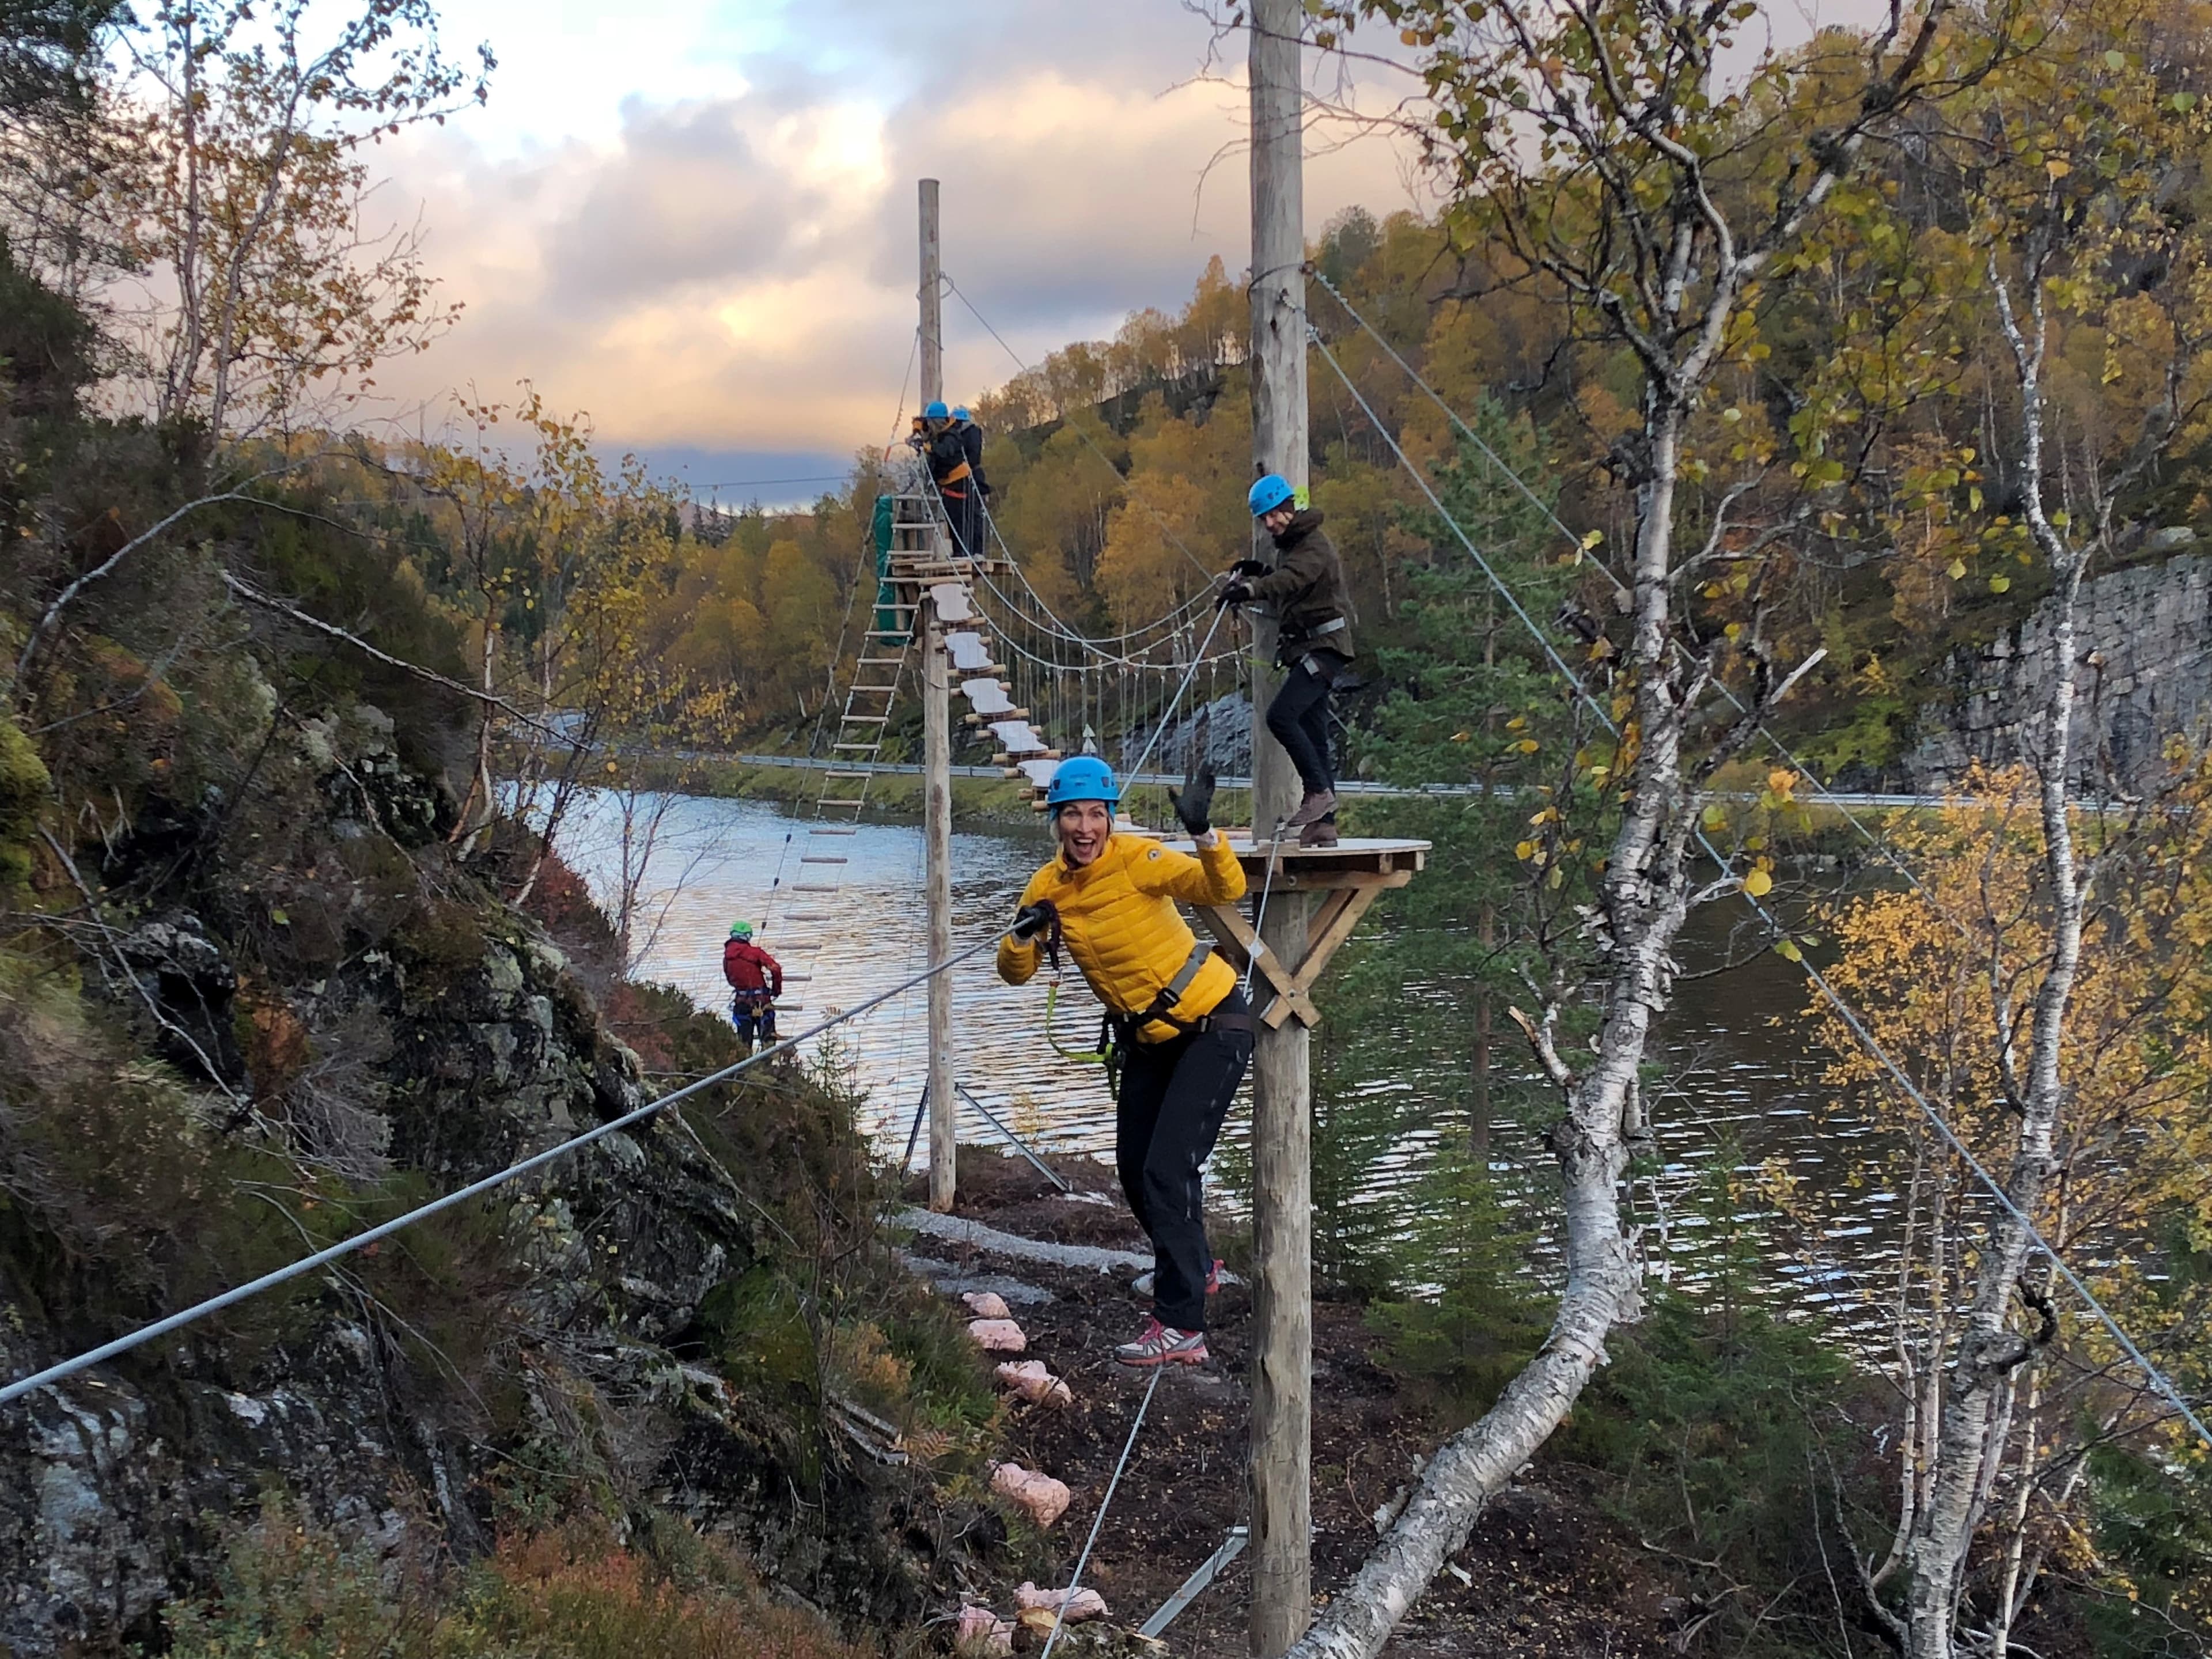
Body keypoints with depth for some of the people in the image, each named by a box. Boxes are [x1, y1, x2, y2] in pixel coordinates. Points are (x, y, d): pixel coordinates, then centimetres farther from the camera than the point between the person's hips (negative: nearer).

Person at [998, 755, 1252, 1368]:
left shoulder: (1137, 860, -22)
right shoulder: (1048, 887, -5)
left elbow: (1226, 889, -33)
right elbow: (1015, 973, -1)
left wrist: (1203, 834, -50)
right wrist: (1024, 934, -21)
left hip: (1213, 1028, -7)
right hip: (1147, 1040, 7)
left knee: (1168, 1168, -17)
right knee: (1134, 1170, 17)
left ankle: (1181, 1327, -13)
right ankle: (1192, 1264, 46)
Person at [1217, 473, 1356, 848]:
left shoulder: (1315, 546, -13)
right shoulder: (1287, 547, 18)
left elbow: (1292, 579, -33)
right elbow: (1282, 587, 29)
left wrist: (1251, 587, -49)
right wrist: (1259, 572, 10)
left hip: (1324, 646, -10)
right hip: (1304, 649, 10)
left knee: (1281, 716, -22)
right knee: (1312, 734, 7)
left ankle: (1319, 791, -14)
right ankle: (1324, 824, 8)